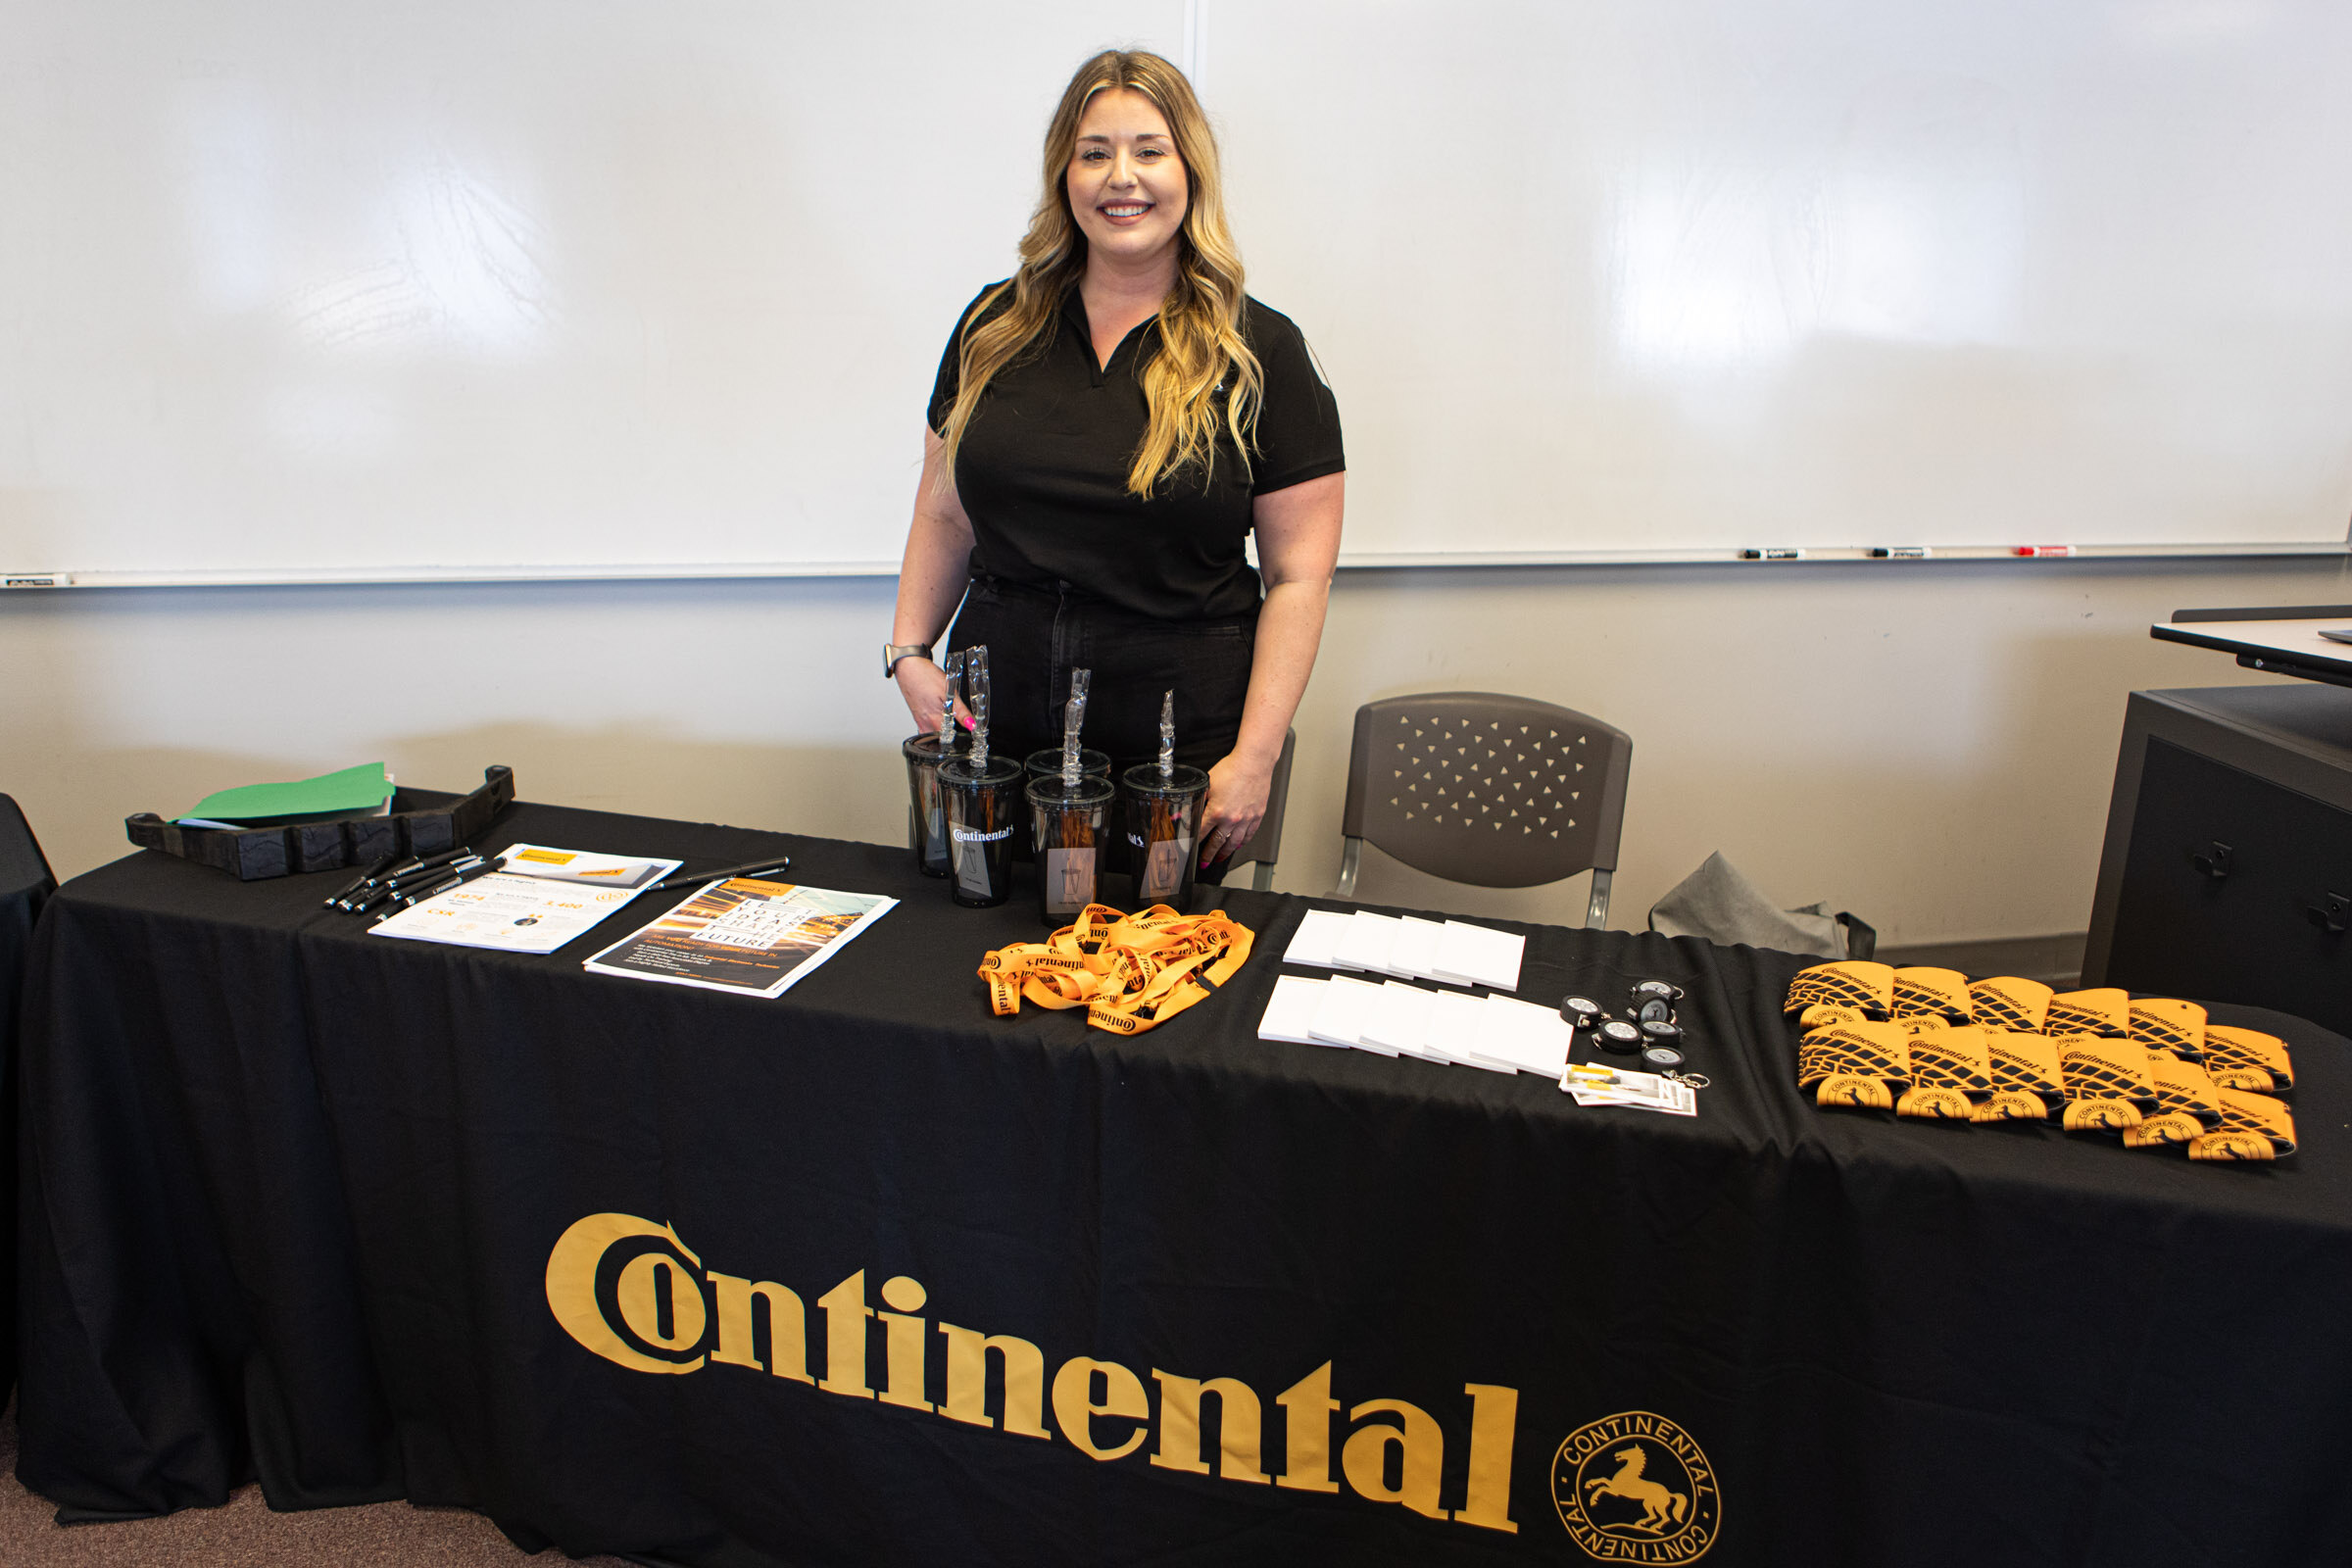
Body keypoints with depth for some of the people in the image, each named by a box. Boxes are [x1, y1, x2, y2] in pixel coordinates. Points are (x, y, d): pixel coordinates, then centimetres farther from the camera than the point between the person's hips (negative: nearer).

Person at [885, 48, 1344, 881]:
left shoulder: (1260, 353, -2)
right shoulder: (995, 328, 9)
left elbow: (1298, 577, -5)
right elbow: (944, 515, 14)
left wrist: (1253, 759, -12)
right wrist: (909, 653, 1)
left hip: (1179, 747, -2)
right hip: (998, 731, 3)